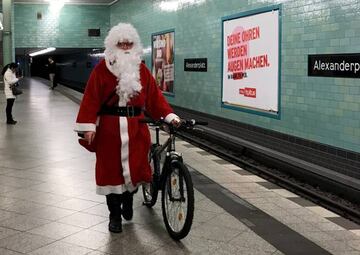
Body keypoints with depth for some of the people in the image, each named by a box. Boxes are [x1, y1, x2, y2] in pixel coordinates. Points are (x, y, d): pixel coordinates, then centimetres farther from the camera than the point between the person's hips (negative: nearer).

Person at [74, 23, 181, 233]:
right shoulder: (102, 69, -2)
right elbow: (92, 98, -6)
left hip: (136, 127, 3)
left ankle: (128, 198, 33)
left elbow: (155, 96, 5)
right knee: (111, 169, 4)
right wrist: (89, 126, -12)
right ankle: (115, 215, 18)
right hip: (109, 127, -2)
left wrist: (169, 115, -5)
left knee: (136, 166, 2)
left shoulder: (142, 70, 7)